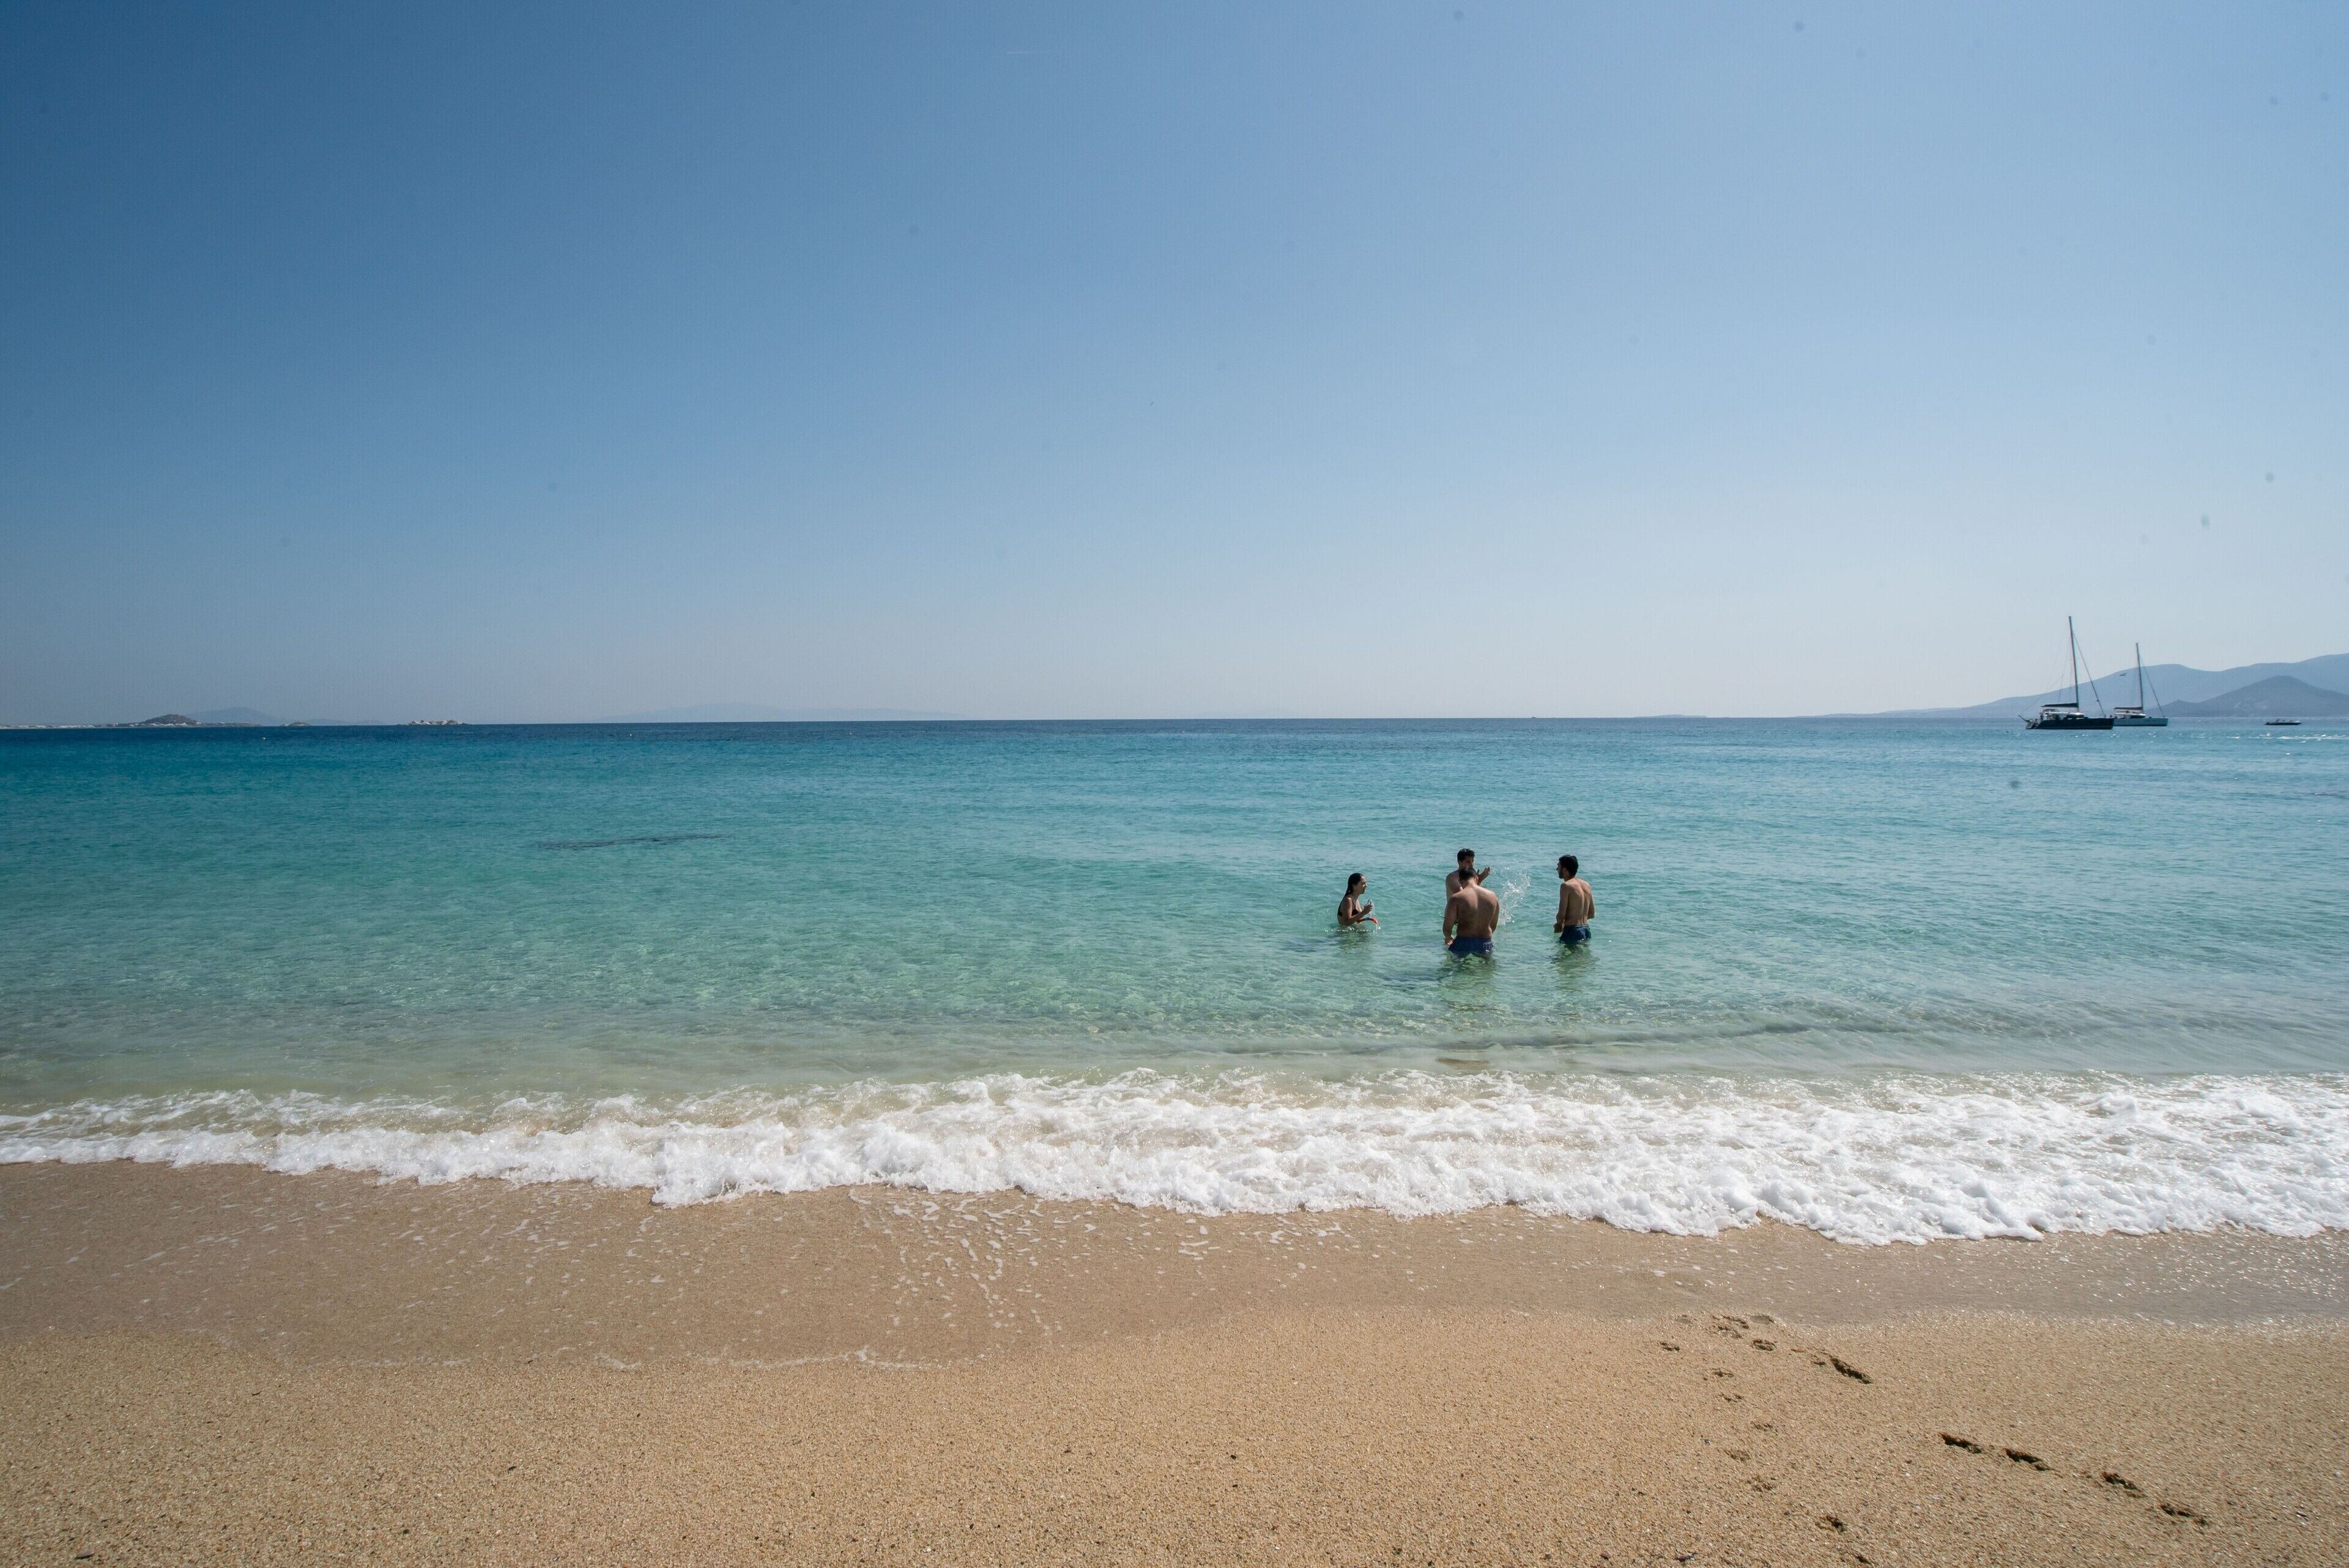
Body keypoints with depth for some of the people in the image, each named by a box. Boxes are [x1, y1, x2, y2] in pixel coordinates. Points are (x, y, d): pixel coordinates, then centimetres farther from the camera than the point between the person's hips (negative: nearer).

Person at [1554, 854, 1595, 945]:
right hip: (1586, 930, 8)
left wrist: (1559, 923, 5)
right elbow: (1592, 914, 17)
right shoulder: (1586, 885, 12)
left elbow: (1561, 915, -16)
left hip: (1573, 931, -8)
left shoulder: (1566, 886, -13)